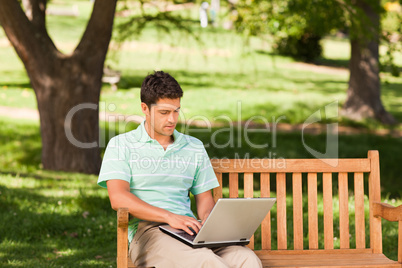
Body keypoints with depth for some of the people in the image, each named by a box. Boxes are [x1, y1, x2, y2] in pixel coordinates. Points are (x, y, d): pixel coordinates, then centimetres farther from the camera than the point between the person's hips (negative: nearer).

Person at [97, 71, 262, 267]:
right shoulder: (121, 145, 8)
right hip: (147, 230, -4)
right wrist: (170, 217, -18)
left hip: (190, 231, 5)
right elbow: (118, 198, -6)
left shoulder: (194, 147, 21)